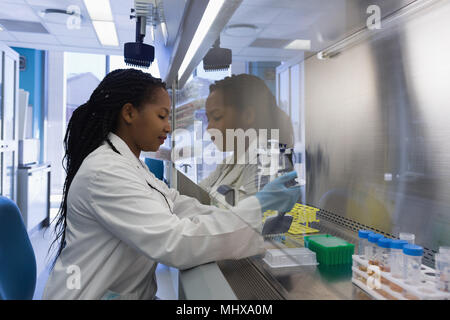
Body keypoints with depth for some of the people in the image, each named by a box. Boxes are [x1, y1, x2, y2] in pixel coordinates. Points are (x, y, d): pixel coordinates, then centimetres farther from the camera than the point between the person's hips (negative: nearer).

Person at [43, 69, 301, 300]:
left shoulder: (131, 165, 9)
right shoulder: (104, 171, -22)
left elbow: (182, 206, 2)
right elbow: (175, 244, -29)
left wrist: (260, 223, -5)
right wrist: (258, 205, -26)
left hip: (132, 292, 8)